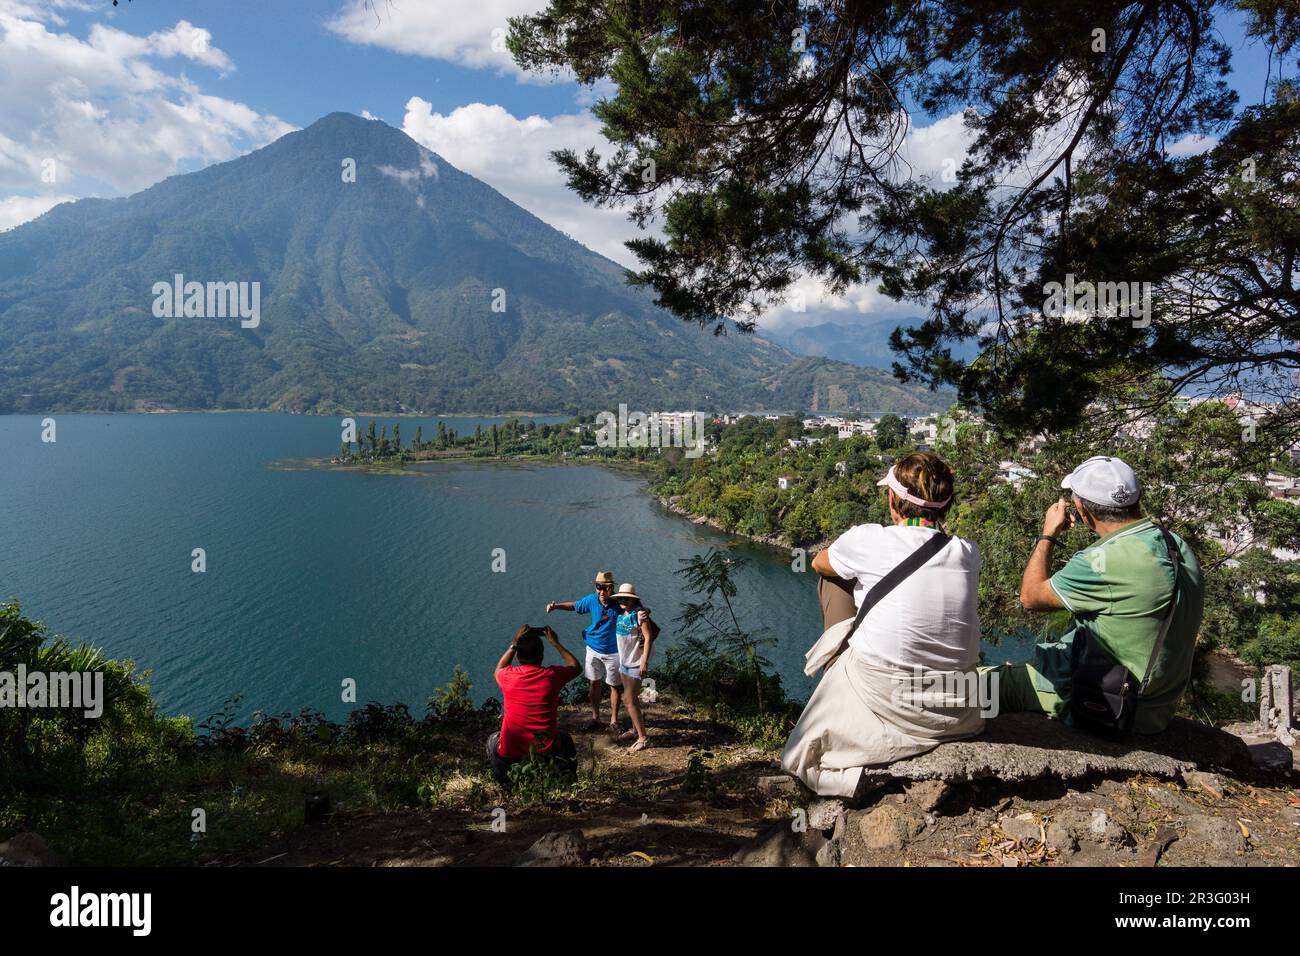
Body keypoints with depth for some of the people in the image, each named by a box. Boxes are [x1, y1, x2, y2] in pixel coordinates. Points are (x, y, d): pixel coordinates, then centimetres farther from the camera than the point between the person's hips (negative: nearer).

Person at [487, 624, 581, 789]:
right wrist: (555, 643, 18)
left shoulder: (508, 676, -8)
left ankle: (506, 780, 17)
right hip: (546, 751, 0)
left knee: (493, 740, 34)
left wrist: (515, 643, 19)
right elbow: (576, 667, 13)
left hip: (510, 753, 0)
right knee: (565, 740, 34)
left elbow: (499, 668, 20)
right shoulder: (552, 675, -10)